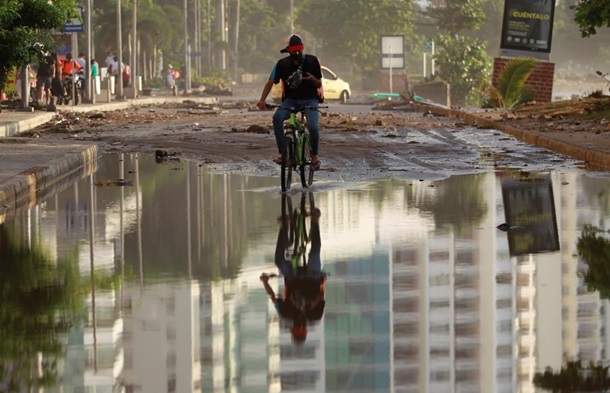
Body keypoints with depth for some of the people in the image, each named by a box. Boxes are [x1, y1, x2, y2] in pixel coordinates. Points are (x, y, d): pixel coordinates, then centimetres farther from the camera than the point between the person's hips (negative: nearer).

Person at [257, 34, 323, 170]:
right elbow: (270, 82, -7)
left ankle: (314, 155, 0)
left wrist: (312, 78, -23)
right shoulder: (283, 64, -2)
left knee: (313, 126, -29)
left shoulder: (312, 61, -3)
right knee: (277, 117, -31)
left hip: (309, 99, -1)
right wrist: (262, 100, -24)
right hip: (290, 99, 1)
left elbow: (319, 85, 2)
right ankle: (282, 153, -24)